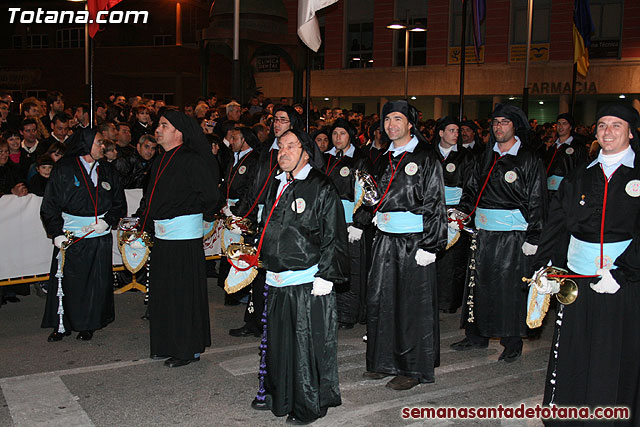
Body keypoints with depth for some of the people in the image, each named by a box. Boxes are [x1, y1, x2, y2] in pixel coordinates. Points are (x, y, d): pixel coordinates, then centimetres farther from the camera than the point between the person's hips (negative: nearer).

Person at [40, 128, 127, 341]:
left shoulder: (107, 171, 8)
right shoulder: (64, 169, -2)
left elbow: (119, 203, 13)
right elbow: (50, 205, -1)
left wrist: (107, 221, -5)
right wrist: (57, 233, -10)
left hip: (100, 236, 3)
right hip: (70, 235, -2)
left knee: (96, 281, 4)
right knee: (66, 280, 0)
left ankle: (88, 325, 19)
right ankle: (63, 325, 16)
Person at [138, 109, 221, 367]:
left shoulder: (191, 161, -15)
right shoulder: (161, 161, 13)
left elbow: (211, 196, -17)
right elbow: (151, 198, 22)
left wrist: (201, 217, -5)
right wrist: (146, 223, 14)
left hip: (184, 236, -9)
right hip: (162, 235, 9)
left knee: (183, 293, -1)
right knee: (164, 292, 15)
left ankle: (189, 349, 11)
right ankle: (167, 345, 28)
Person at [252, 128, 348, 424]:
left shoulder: (321, 189, -8)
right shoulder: (275, 186, 13)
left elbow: (333, 237, -11)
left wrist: (326, 277, -15)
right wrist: (263, 263, 19)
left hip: (309, 284, -7)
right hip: (276, 282, 7)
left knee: (308, 343, 1)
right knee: (277, 339, 15)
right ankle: (276, 394, 33)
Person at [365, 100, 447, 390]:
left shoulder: (425, 158, -6)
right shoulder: (386, 158, 14)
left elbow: (435, 204, -10)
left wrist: (429, 246, -15)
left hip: (414, 242, -6)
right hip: (385, 241, 6)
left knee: (412, 305, 0)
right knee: (380, 299, 8)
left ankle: (415, 369, 13)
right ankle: (386, 361, 23)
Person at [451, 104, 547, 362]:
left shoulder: (529, 160, -5)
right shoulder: (487, 156, 12)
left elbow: (537, 201, -7)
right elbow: (473, 188, 19)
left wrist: (532, 238, -11)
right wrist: (464, 211, 1)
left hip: (513, 234, -5)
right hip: (484, 233, 5)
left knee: (510, 287, 1)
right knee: (479, 281, 9)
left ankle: (512, 343, 14)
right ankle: (477, 336, 23)